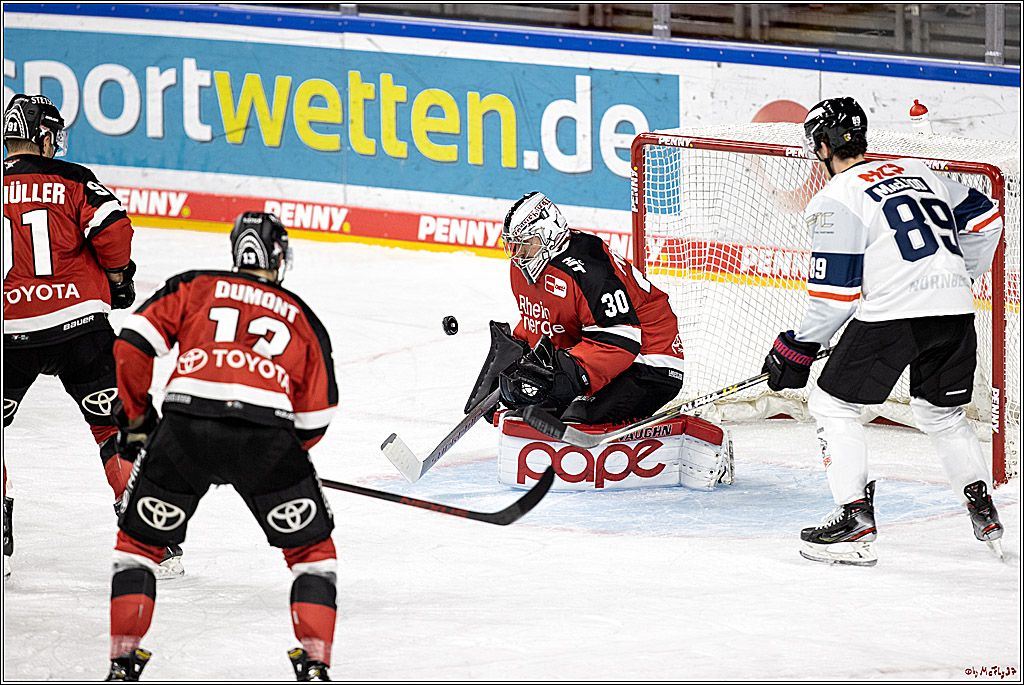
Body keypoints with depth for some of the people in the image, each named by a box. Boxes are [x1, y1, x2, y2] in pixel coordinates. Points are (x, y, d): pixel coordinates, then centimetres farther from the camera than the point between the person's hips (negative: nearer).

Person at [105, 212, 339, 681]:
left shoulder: (194, 288, 22)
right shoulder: (303, 319, 24)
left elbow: (133, 343, 12)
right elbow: (314, 419, 22)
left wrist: (135, 416, 24)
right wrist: (287, 454, 39)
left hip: (186, 424, 0)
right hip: (267, 431, 0)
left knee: (140, 539, 20)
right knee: (311, 546, 19)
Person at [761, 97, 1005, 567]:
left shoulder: (836, 199, -1)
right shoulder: (916, 172, 19)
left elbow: (836, 290, -5)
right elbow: (984, 219, 24)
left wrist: (798, 347, 5)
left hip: (893, 313, -7)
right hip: (955, 311, 7)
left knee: (832, 405, 6)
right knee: (941, 413, 26)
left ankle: (855, 520, -2)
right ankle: (984, 513, 24)